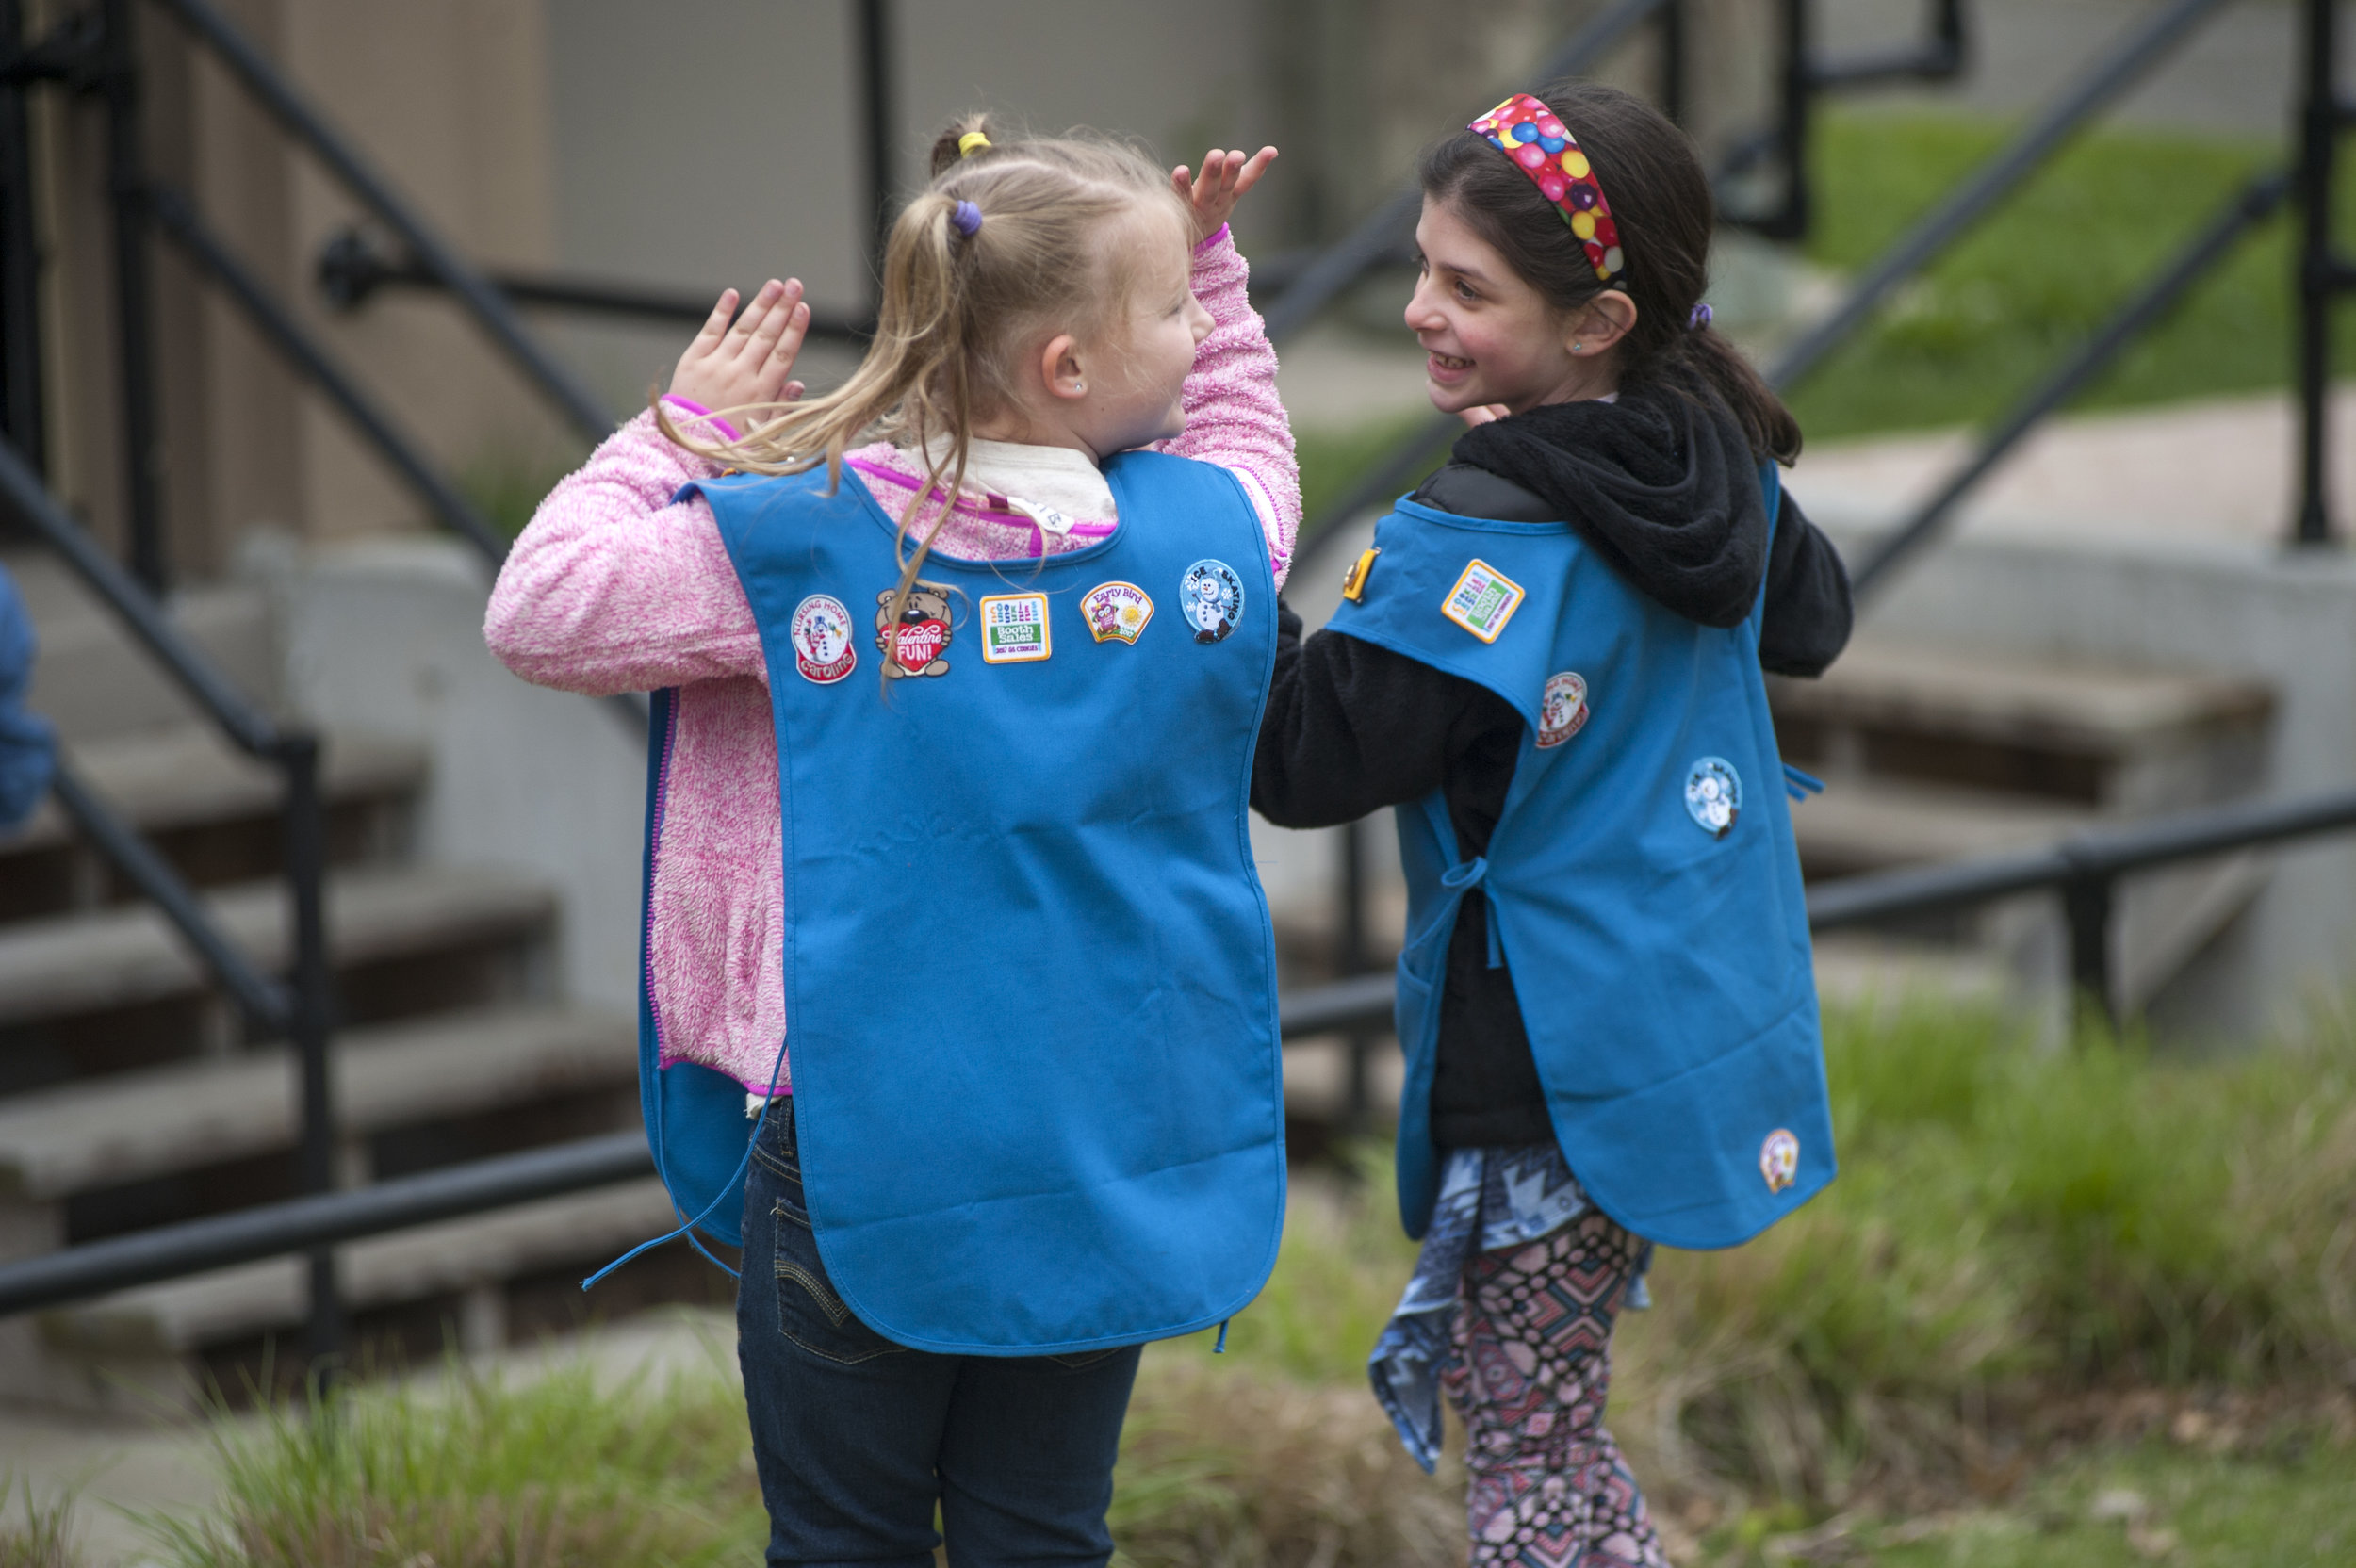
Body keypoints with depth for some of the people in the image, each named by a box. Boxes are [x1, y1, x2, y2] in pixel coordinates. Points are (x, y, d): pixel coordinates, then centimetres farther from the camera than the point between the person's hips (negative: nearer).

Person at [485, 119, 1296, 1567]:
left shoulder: (798, 543, -12)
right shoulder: (1209, 530, -3)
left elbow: (538, 608, -6)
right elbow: (1247, 431, 22)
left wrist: (687, 428, 1)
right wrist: (1215, 260, 19)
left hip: (871, 1160, -3)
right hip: (1109, 1162, 3)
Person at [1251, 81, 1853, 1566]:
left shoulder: (1478, 543, -23)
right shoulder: (1716, 464, 2)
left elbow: (1308, 765, -21)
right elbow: (1811, 621, 22)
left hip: (1555, 1077, -9)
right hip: (1704, 1023, 9)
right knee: (1559, 1441, 22)